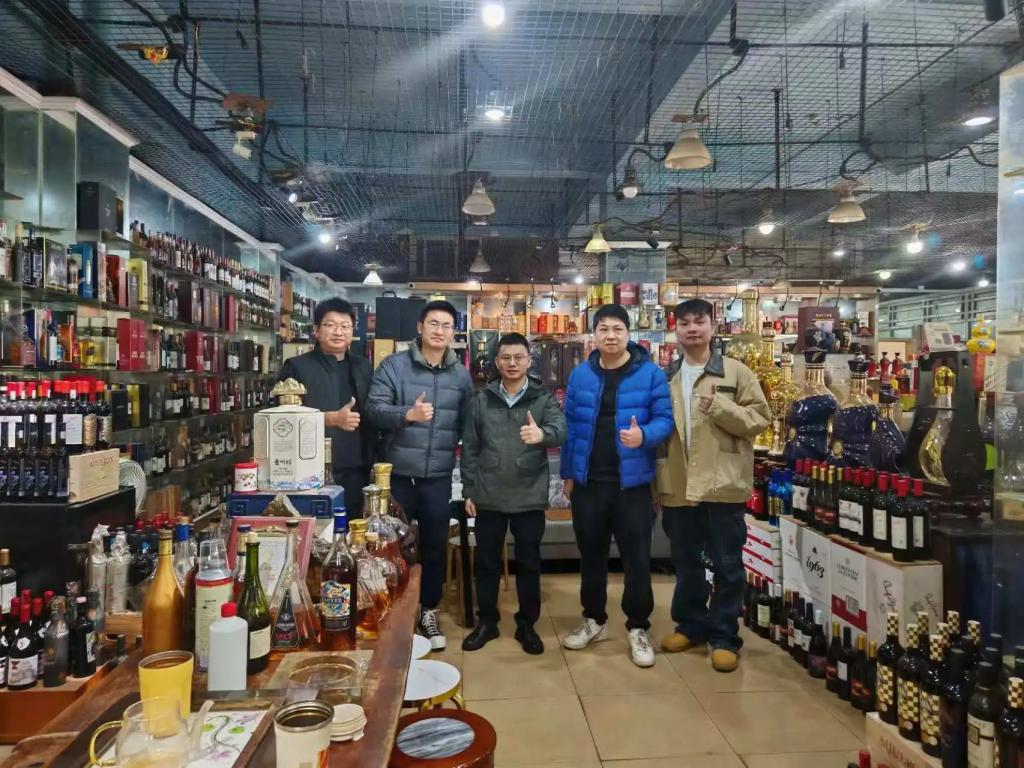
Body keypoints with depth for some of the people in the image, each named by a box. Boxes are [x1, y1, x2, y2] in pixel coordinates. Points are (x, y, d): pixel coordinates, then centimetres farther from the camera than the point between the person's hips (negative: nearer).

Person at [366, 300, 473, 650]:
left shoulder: (461, 374, 6)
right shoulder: (393, 365, -4)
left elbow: (466, 423, 11)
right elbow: (374, 408, -11)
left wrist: (459, 456, 6)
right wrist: (408, 414, -26)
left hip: (439, 476, 3)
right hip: (397, 473, -2)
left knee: (434, 546, 13)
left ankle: (428, 612, 30)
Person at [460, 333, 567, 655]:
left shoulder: (544, 398, -1)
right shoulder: (482, 399, 4)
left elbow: (561, 430, -19)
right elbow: (470, 447, 5)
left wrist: (542, 434, -42)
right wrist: (469, 490, 2)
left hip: (530, 497, -1)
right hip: (489, 497, 1)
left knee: (529, 563, 10)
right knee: (486, 562, 11)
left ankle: (527, 625, 26)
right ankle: (486, 622, 27)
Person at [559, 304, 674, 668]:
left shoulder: (650, 374, -6)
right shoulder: (580, 375, 4)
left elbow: (665, 418, -7)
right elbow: (570, 426, 6)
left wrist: (644, 435, -28)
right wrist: (568, 473, 6)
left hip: (632, 482, -3)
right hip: (588, 482, 3)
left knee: (636, 558, 5)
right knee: (591, 554, 15)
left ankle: (638, 629, 22)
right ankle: (594, 620, 33)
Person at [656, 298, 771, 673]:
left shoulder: (736, 372, 0)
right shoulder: (665, 378, 11)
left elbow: (760, 418, -5)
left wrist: (719, 407, -20)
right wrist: (654, 484, 9)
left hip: (722, 484, -3)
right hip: (678, 486, 4)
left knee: (727, 564, 5)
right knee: (685, 562, 15)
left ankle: (725, 636, 18)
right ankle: (691, 624, 31)